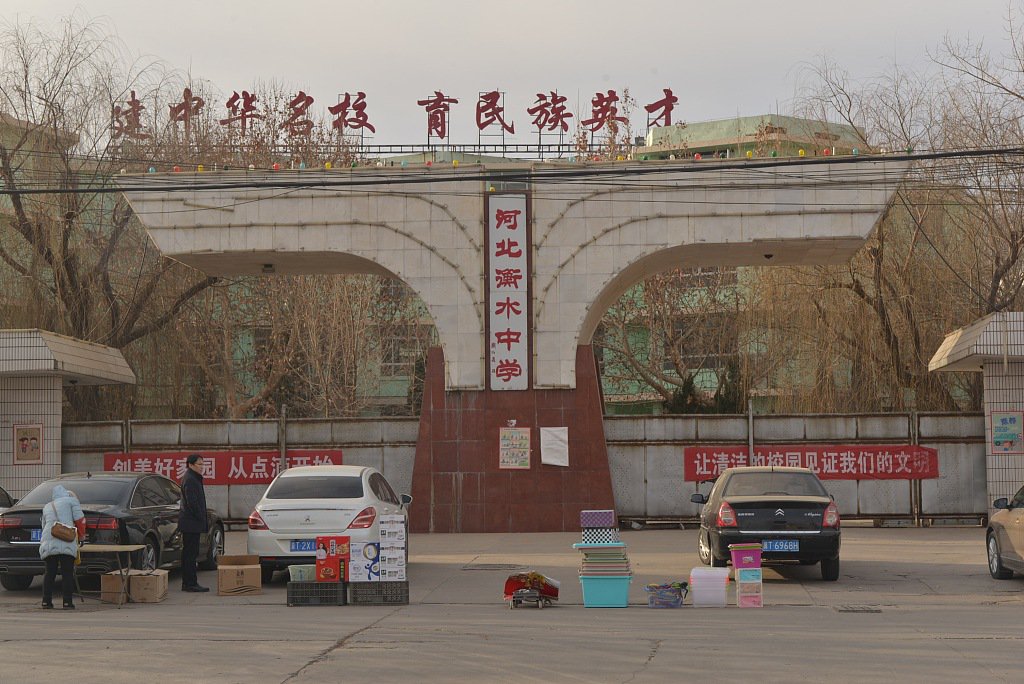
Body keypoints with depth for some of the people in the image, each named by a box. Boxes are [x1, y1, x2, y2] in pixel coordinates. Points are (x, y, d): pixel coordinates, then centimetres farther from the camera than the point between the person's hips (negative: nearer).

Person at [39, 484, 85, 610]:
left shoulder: (47, 507, 28)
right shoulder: (71, 501, 11)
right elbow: (80, 520, 5)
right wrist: (81, 535, 19)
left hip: (48, 543, 4)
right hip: (66, 543, -4)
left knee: (50, 573, 11)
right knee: (67, 573, -1)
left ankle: (46, 601, 9)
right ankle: (68, 602, -5)